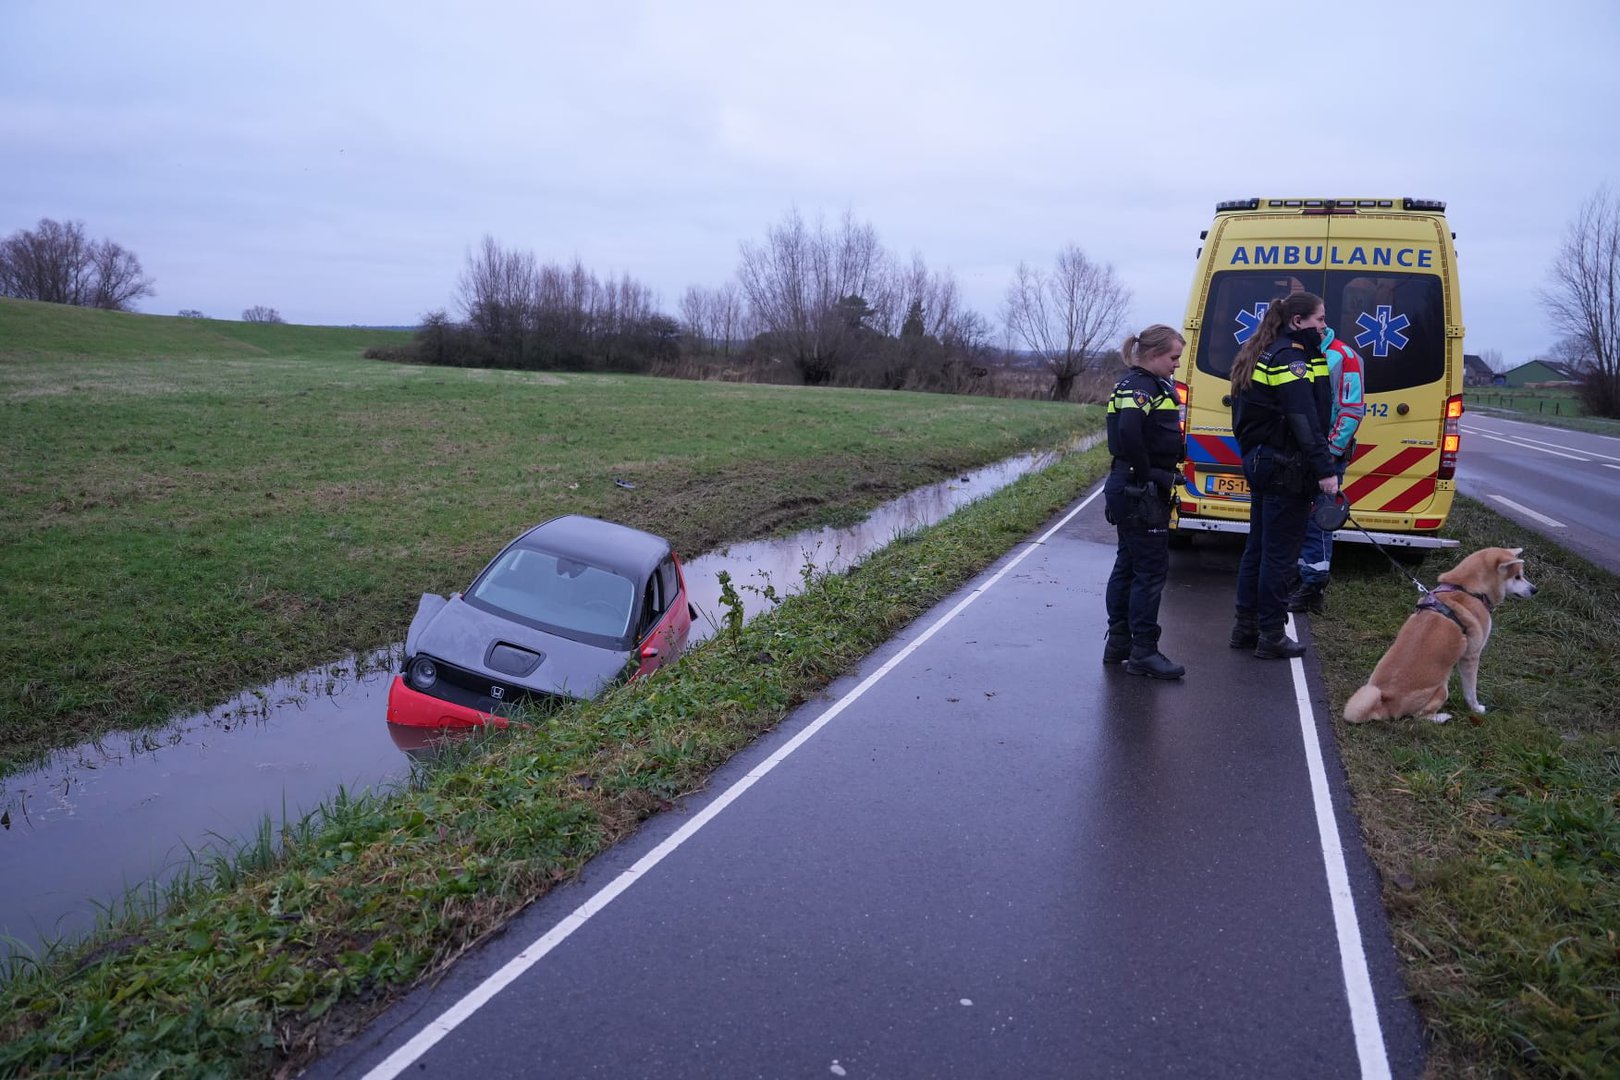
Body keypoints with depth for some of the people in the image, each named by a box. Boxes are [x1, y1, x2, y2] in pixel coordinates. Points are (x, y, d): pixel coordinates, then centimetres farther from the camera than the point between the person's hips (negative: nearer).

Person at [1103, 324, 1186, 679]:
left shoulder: (1147, 385, 17)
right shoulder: (1142, 386, -14)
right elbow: (1129, 432, -31)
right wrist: (1145, 477, -20)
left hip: (1128, 490, 10)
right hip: (1140, 493, -10)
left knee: (1128, 565, 15)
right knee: (1152, 569, -4)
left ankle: (1118, 643, 24)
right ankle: (1143, 652, 3)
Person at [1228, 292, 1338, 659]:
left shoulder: (1262, 354, 16)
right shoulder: (1290, 357, -15)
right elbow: (1304, 420, -24)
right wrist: (1325, 470, -26)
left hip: (1259, 461, 10)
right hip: (1285, 468, -10)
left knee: (1258, 547, 14)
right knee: (1279, 553, -2)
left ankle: (1246, 627, 22)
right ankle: (1271, 637, 6)